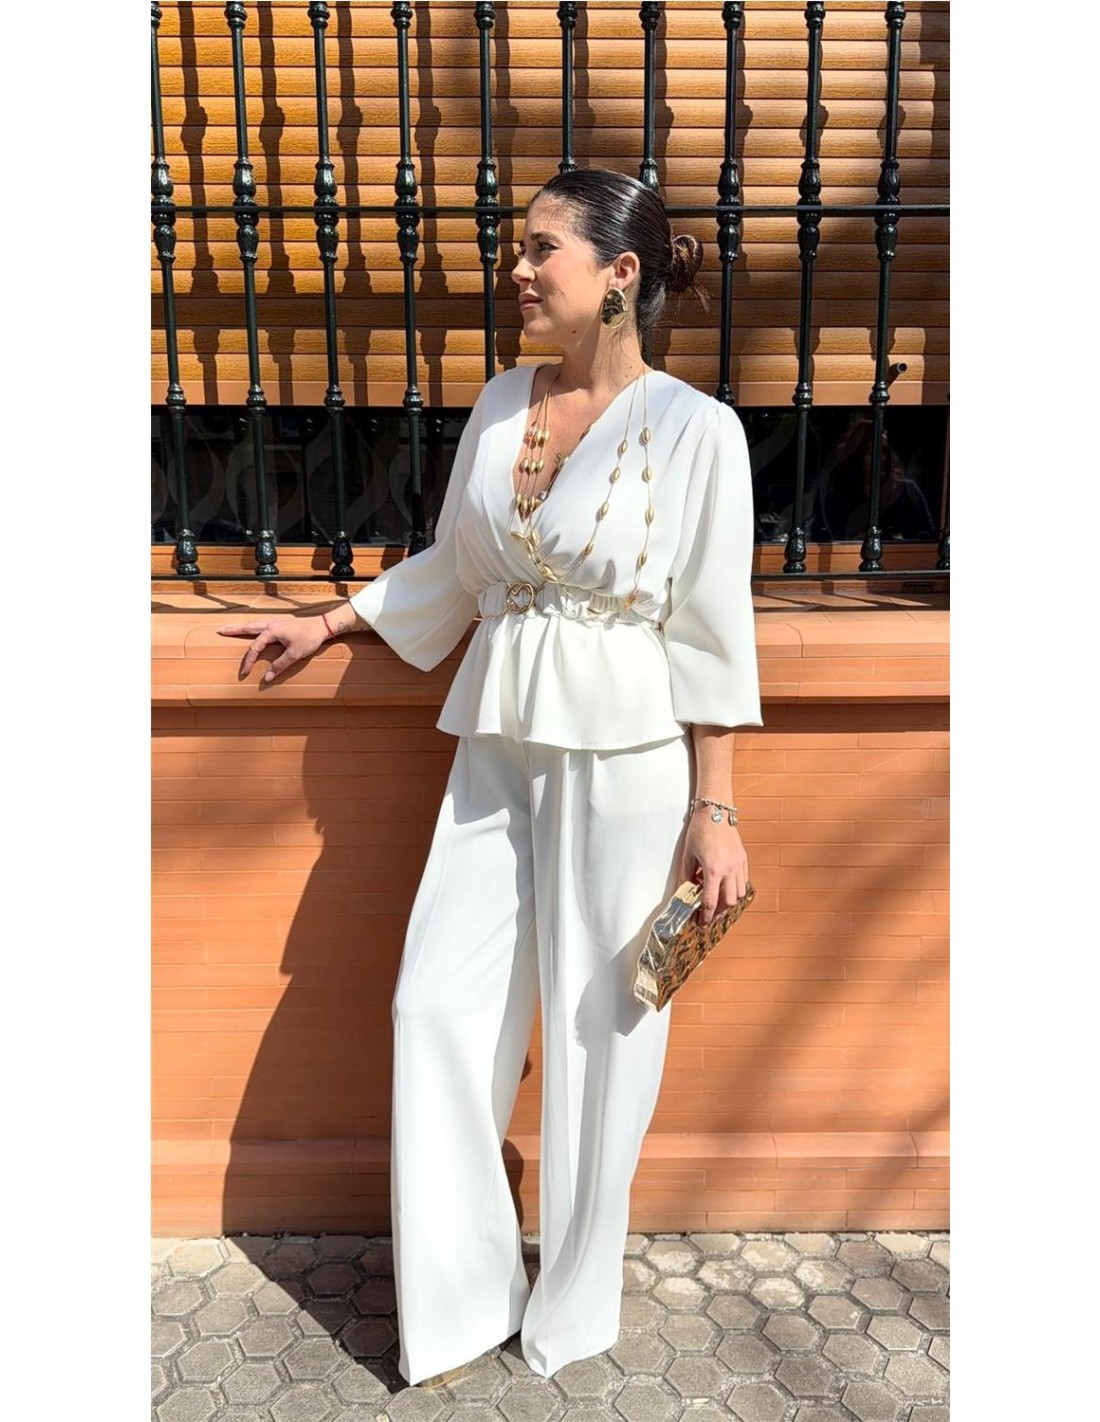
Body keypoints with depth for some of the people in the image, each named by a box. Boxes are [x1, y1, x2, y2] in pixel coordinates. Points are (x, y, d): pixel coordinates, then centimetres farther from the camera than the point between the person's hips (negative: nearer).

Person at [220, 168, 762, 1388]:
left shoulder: (695, 430, -8)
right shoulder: (500, 403, 7)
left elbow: (712, 636, -8)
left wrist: (714, 810, -8)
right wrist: (326, 624, 20)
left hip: (625, 764, -5)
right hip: (498, 749, 5)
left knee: (599, 1028, 7)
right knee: (437, 1004, 6)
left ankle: (572, 1311, 33)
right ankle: (458, 1301, 28)